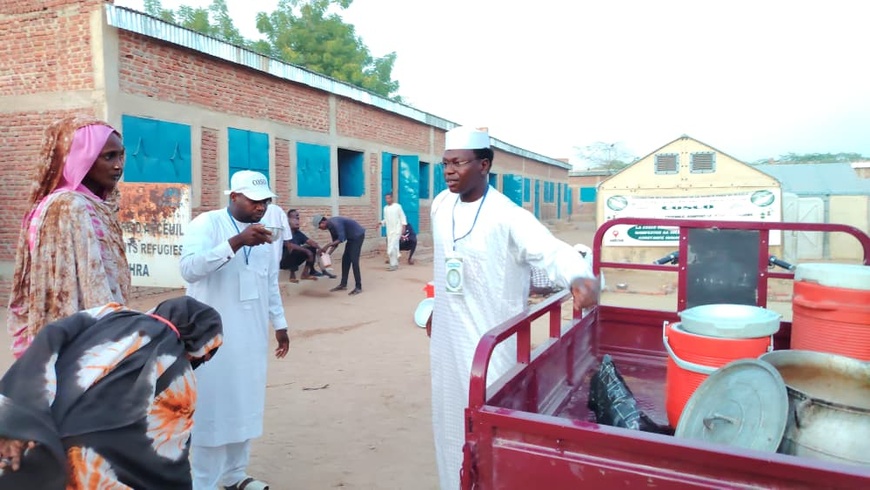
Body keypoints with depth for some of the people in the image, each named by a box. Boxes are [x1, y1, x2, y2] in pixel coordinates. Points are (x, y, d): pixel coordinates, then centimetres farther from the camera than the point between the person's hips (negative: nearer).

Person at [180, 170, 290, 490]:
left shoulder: (262, 233, 11)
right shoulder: (206, 224, -9)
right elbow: (189, 269, -26)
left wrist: (279, 324, 19)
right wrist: (236, 242, -34)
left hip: (252, 336, 6)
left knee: (245, 406, 13)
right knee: (212, 408, 2)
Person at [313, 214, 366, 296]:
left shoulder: (335, 223, -25)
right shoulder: (331, 226, 6)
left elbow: (341, 239, -31)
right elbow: (335, 242, 10)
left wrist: (327, 245, -28)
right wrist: (327, 254, 1)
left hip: (358, 235, -10)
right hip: (352, 237, 10)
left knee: (354, 260, -13)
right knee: (345, 259, 9)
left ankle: (358, 287, -10)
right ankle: (343, 284, 15)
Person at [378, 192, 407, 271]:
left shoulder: (397, 206, -7)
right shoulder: (385, 208, 11)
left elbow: (403, 217, -6)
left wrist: (403, 228, -13)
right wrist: (381, 223, -1)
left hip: (396, 230, -6)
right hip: (389, 231, 6)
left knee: (392, 248, -14)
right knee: (391, 249, 7)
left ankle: (393, 265, -8)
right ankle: (394, 264, 16)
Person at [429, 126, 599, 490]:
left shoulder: (506, 216, -17)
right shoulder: (441, 205, 2)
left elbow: (550, 250, -30)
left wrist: (579, 278, -50)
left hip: (490, 339, -6)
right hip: (446, 337, 6)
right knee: (449, 417, 17)